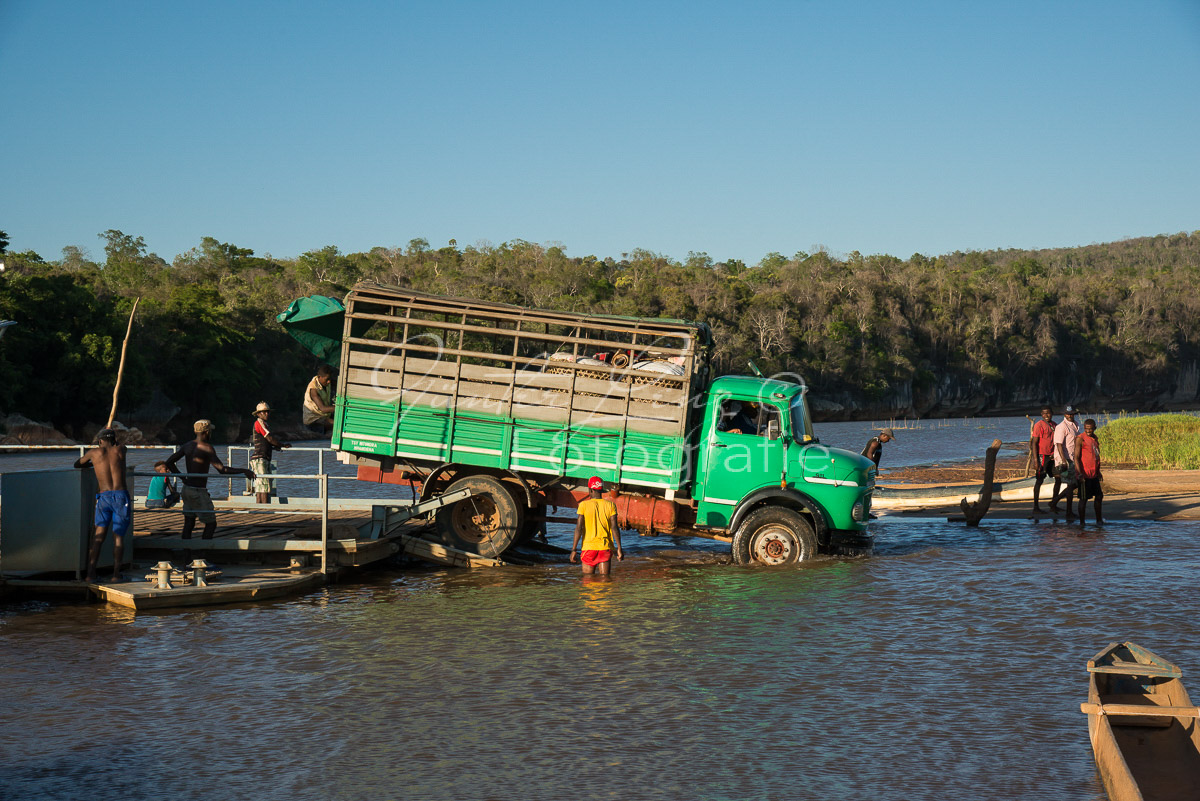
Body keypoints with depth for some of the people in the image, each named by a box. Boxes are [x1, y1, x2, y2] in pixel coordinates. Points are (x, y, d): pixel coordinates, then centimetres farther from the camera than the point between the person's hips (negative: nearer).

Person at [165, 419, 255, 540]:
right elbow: (222, 470, -25)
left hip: (186, 489, 8)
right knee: (211, 524, 1)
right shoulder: (207, 448, -16)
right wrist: (243, 471, -21)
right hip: (199, 492, -8)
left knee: (188, 524, 11)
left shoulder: (187, 446, 6)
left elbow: (169, 462, 14)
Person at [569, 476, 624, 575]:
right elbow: (614, 528, -4)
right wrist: (619, 548, 0)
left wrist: (573, 550, -6)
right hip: (605, 548, 1)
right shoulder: (610, 505, 1)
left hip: (589, 547, -1)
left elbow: (579, 528, -8)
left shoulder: (584, 505, -4)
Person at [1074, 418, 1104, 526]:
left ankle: (1099, 520, 28)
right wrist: (1080, 473, -24)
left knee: (1099, 496, 14)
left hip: (1094, 474, 8)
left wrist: (1098, 471, 24)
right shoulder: (1080, 439, -11)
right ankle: (1081, 523, 5)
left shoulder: (1095, 438, 13)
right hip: (1085, 475, -8)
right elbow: (1076, 457, -17)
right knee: (1083, 499, -2)